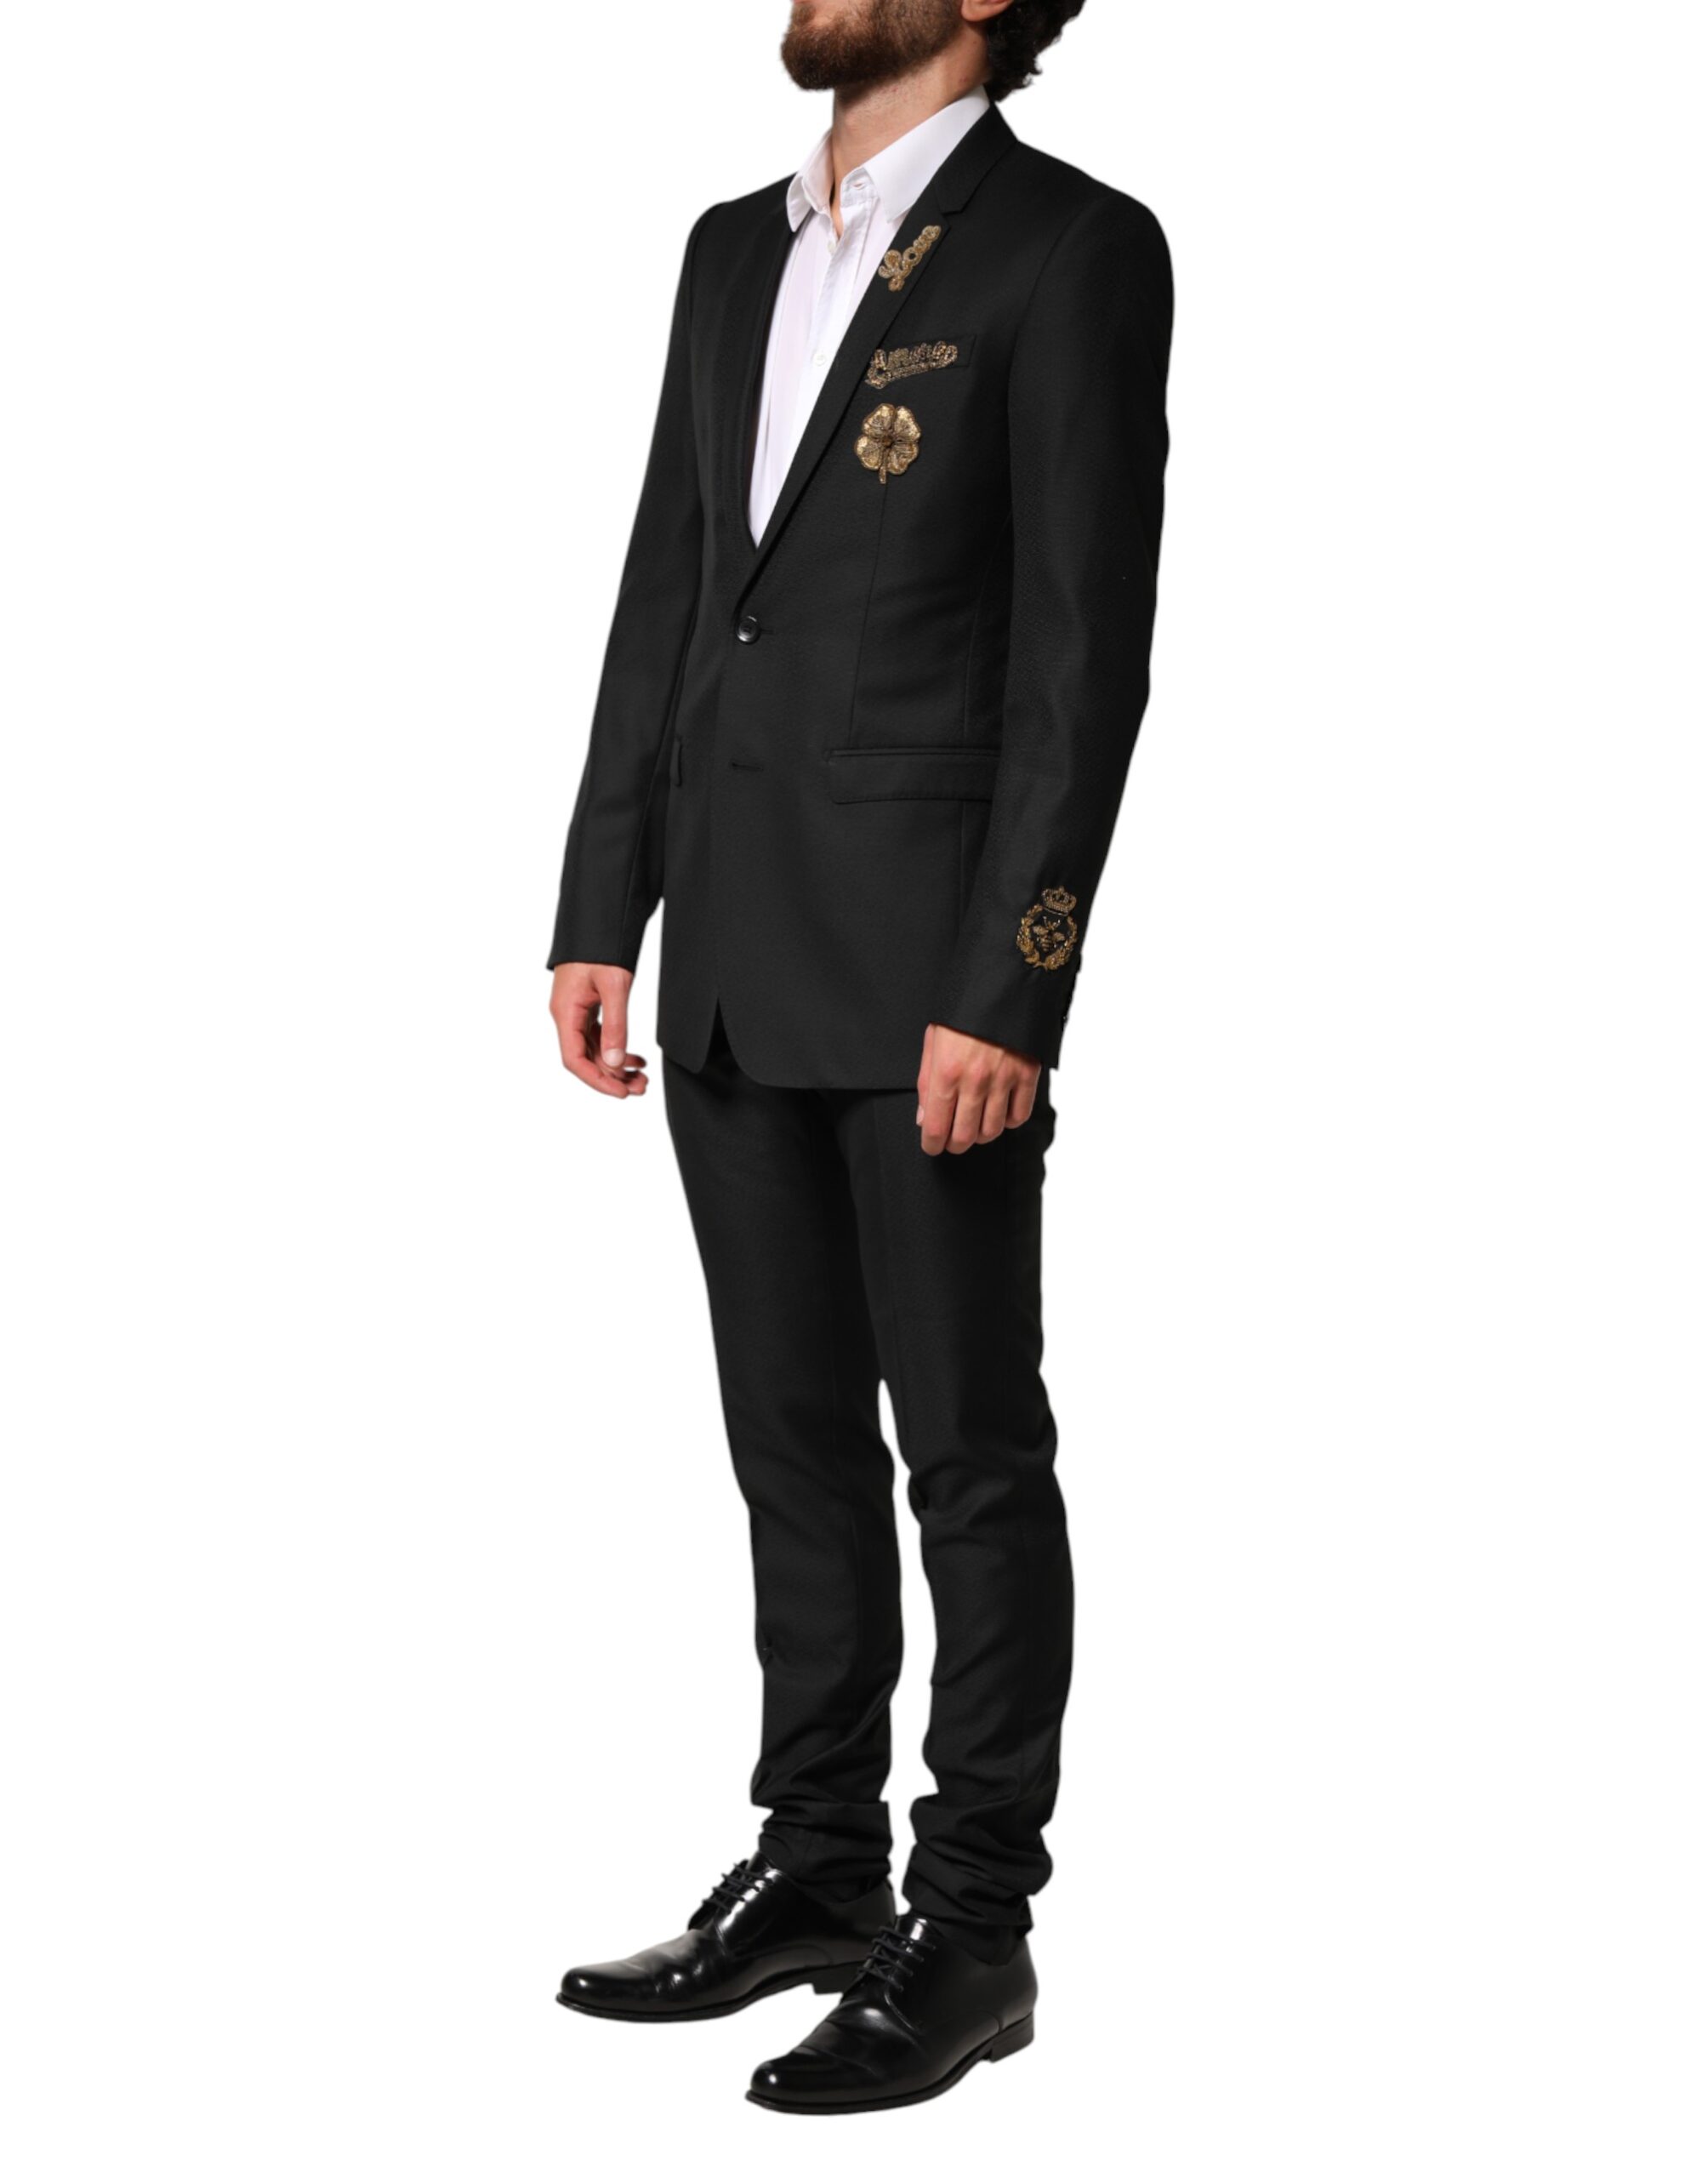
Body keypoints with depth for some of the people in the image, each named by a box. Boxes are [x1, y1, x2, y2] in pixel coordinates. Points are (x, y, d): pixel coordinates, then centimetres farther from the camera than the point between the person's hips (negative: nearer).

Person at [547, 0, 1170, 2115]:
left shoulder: (1074, 250, -8)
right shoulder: (738, 250, 14)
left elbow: (1087, 647, -14)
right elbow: (665, 595, 14)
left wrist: (1007, 988, -18)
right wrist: (598, 915, 9)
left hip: (932, 967, -7)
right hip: (734, 966, 7)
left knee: (968, 1449, 3)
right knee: (794, 1442, 13)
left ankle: (972, 1928, 13)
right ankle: (817, 1872, 25)